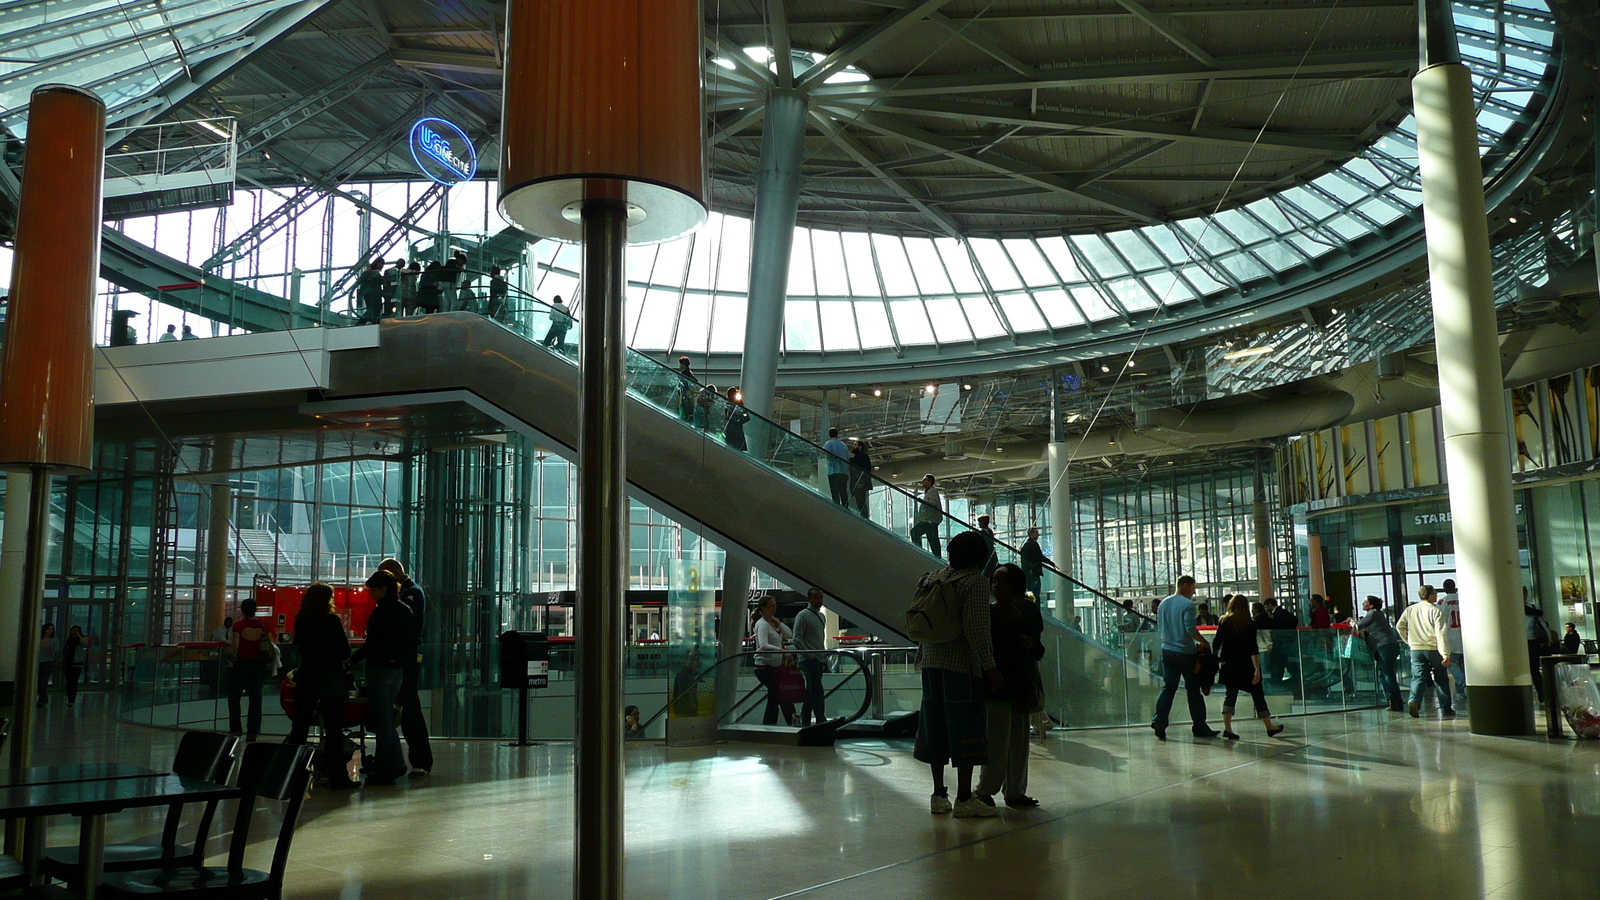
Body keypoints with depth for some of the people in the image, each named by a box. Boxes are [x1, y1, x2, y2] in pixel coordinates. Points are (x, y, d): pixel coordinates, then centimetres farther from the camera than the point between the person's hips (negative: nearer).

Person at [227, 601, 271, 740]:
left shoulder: (238, 625, -9)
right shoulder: (263, 625, 0)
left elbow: (234, 647, -13)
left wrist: (229, 649, 8)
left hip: (242, 664, -3)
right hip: (259, 664, 3)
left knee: (234, 697, 14)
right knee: (255, 697, 7)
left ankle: (235, 728, 13)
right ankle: (253, 731, 6)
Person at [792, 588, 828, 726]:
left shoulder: (821, 616, 18)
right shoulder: (802, 616, -6)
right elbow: (797, 640, -12)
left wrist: (825, 659, 17)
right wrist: (810, 655, -18)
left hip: (819, 660, 8)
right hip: (809, 660, -8)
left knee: (810, 694, 9)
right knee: (817, 691, -15)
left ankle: (805, 723, 13)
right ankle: (821, 721, -18)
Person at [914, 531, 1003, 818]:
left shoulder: (935, 578, 13)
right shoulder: (975, 582, -8)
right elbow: (975, 629, -17)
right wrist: (990, 668, -15)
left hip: (930, 662, 7)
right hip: (961, 664, -7)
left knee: (936, 726, 10)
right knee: (966, 728, -2)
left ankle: (938, 795, 16)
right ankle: (964, 799, -1)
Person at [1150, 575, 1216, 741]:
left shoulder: (1163, 604, 10)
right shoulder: (1187, 604, -12)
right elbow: (1190, 629, -18)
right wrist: (1204, 642, -5)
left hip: (1167, 651, 6)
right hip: (1185, 652, -6)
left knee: (1168, 687, 8)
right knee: (1193, 690, 5)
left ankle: (1159, 720, -6)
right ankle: (1199, 726, 12)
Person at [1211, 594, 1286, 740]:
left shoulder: (1224, 621, -2)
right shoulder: (1250, 624, -10)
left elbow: (1216, 643, 0)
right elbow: (1253, 649, -16)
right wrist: (1257, 669, -16)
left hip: (1229, 665, 3)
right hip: (1246, 666, -3)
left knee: (1230, 694, 4)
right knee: (1258, 695, 10)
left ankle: (1227, 728, -10)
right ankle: (1269, 727, 23)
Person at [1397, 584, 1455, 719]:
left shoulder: (1410, 610, 7)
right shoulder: (1436, 611, -7)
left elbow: (1399, 626, 8)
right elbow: (1441, 633, -14)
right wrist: (1445, 654, -17)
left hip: (1416, 649, 3)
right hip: (1434, 649, -3)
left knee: (1418, 677, 1)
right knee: (1441, 679, 9)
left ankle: (1414, 700, -24)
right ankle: (1446, 710, 14)